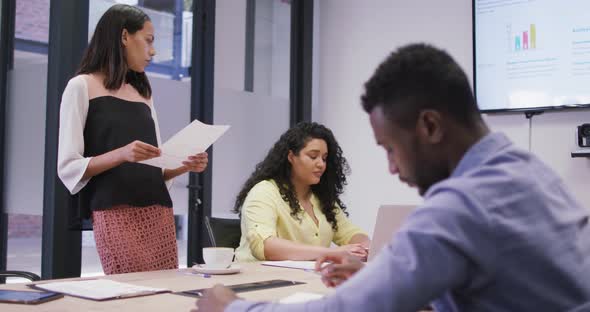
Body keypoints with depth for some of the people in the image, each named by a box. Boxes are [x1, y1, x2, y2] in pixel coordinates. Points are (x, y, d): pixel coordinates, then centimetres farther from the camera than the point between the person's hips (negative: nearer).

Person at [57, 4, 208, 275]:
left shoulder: (143, 94, 19)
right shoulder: (82, 86, 2)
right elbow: (68, 168, -5)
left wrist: (184, 166, 2)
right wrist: (121, 154, -19)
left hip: (159, 212, 6)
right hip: (115, 213, -5)